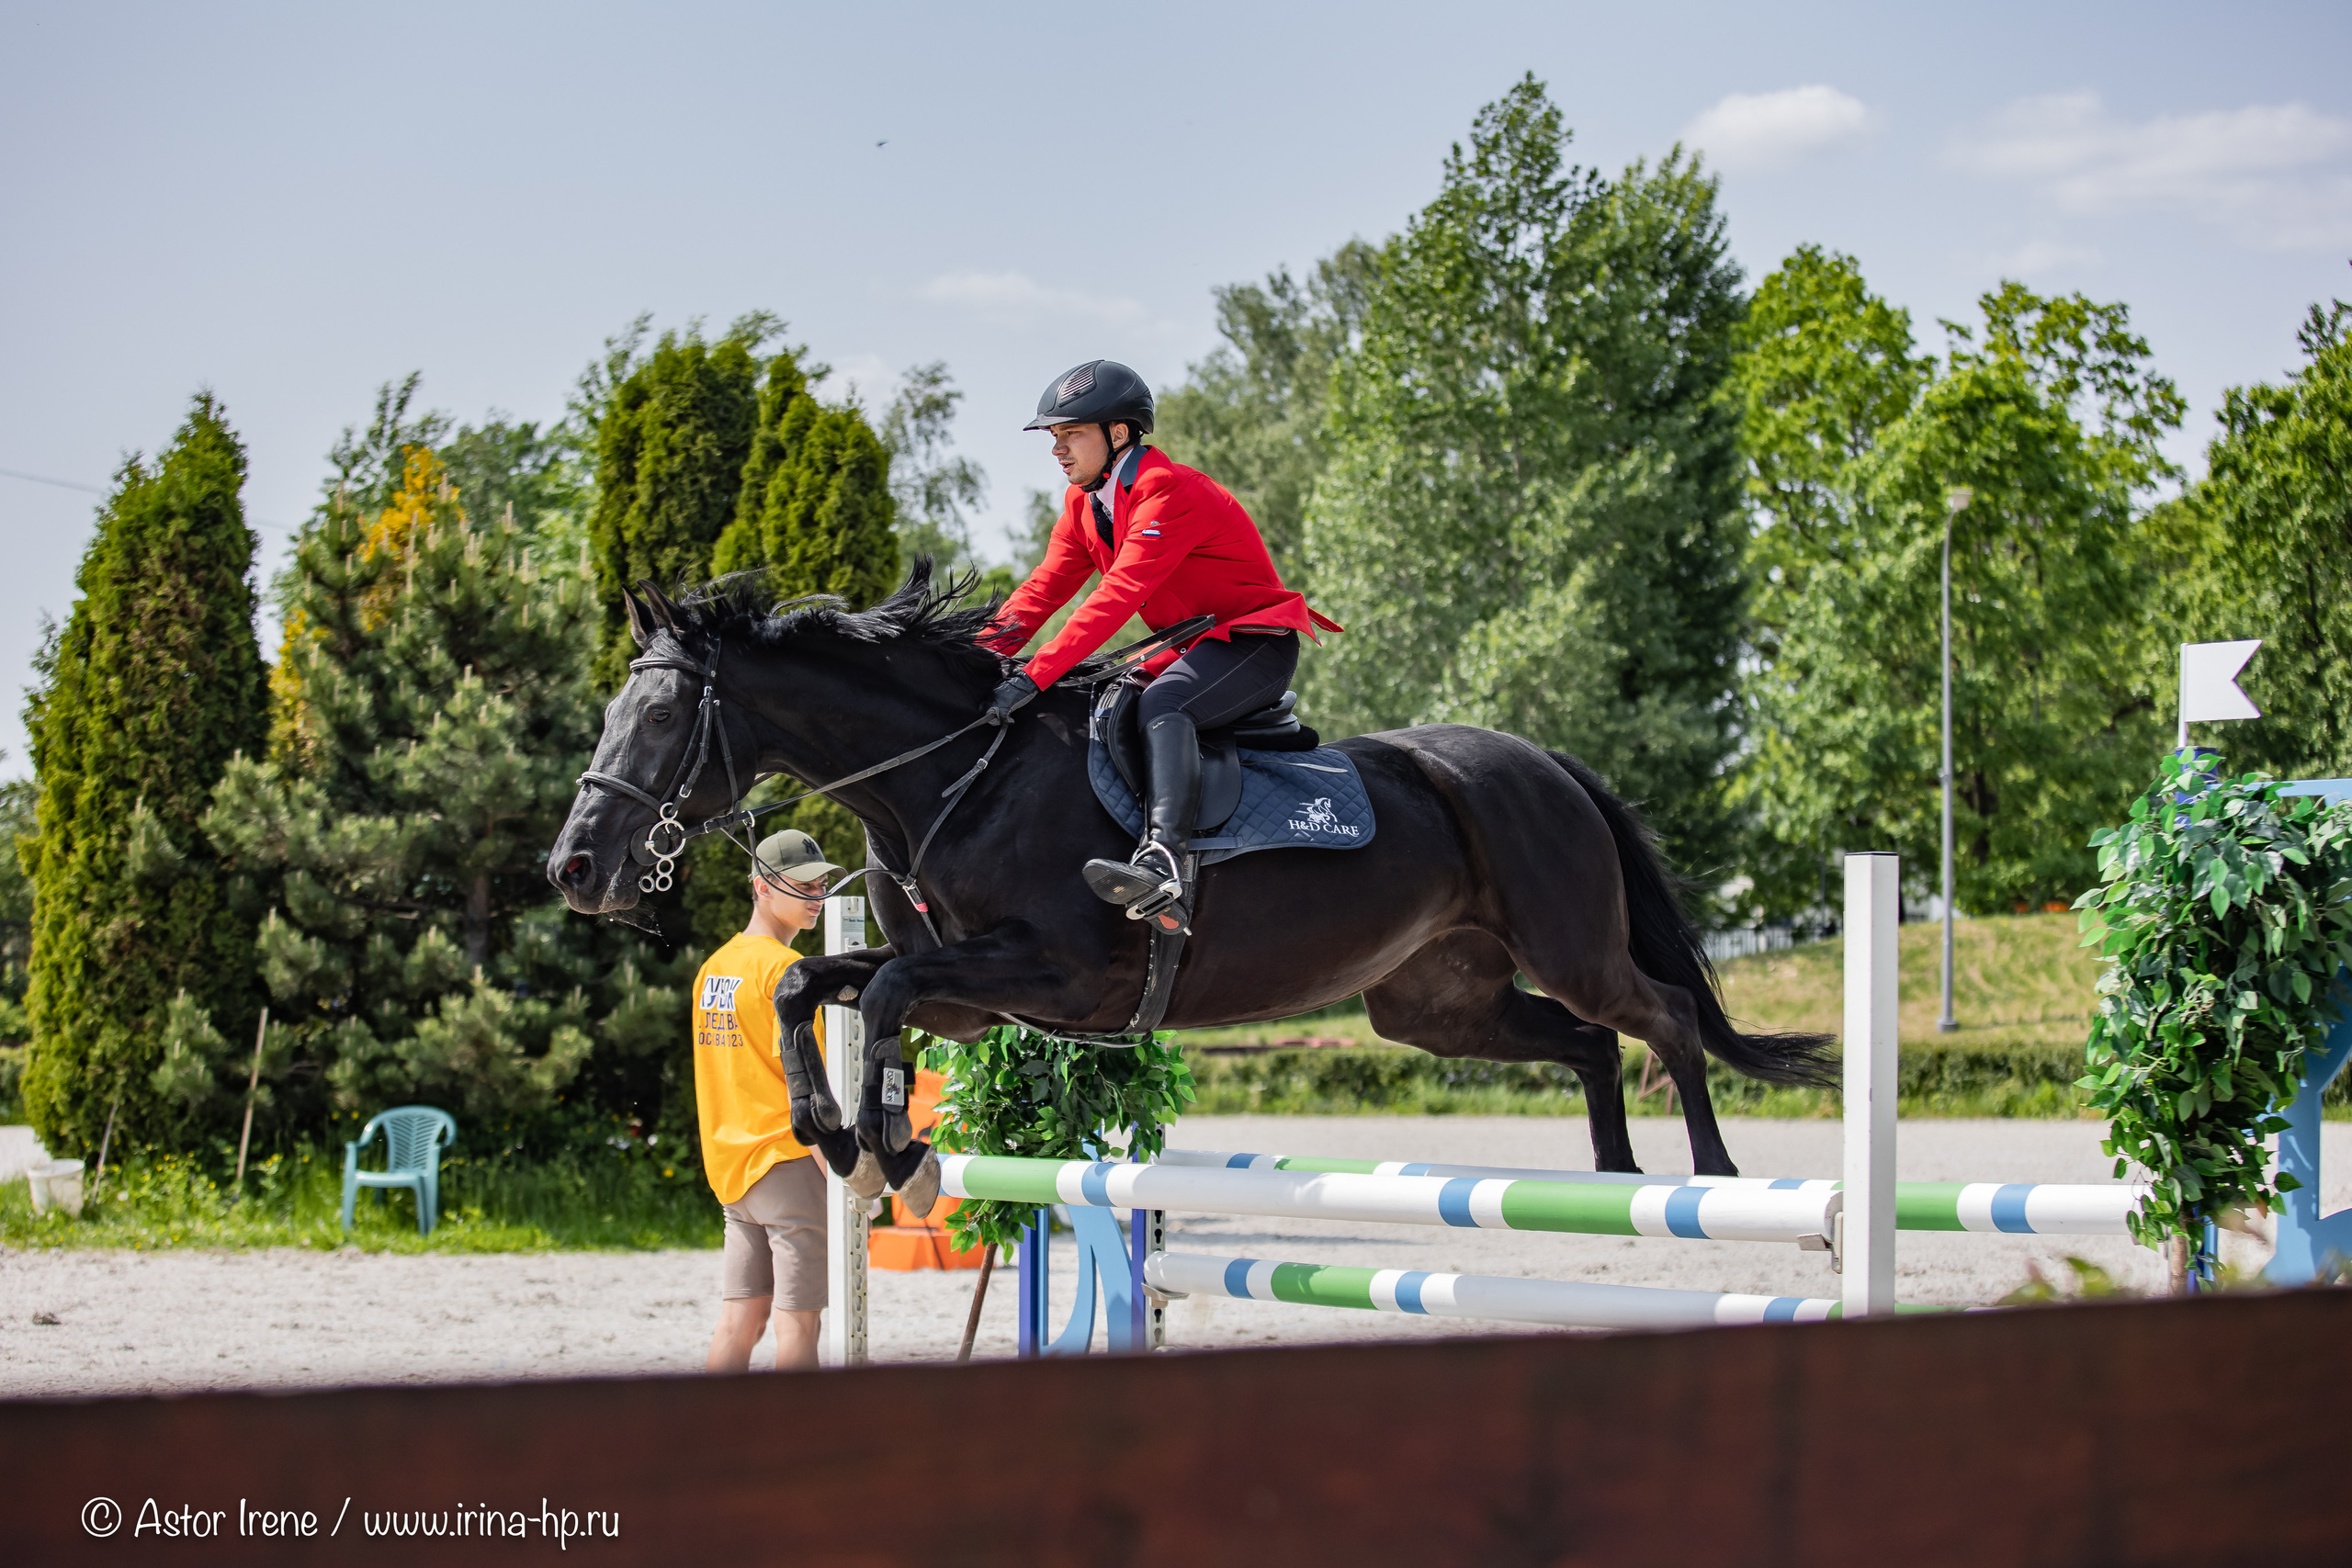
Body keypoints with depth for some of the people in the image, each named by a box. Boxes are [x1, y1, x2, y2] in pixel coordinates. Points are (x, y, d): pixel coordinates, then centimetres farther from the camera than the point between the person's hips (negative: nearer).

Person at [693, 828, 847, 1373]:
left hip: (732, 1165, 8)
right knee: (797, 1322, -5)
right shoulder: (787, 969, -12)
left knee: (739, 1319, 9)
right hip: (789, 1162, -8)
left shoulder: (713, 967, 13)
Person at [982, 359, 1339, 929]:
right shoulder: (1083, 502, 7)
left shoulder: (1168, 491, -23)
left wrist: (1035, 675, -40)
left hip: (1257, 644, -10)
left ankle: (1167, 866, -55)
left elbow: (1118, 594, -33)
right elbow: (1045, 586, 2)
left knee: (1160, 704, -36)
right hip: (1192, 650, 10)